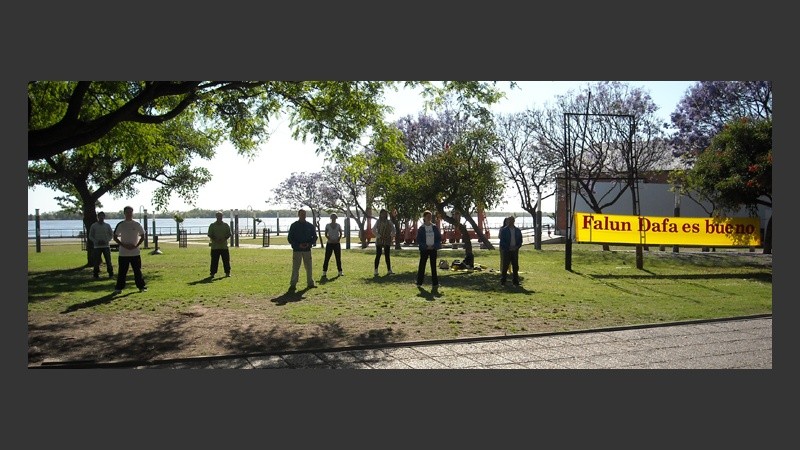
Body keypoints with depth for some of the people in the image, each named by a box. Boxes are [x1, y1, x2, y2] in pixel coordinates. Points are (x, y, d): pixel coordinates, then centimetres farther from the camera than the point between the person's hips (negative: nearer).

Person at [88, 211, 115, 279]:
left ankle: (111, 274, 4)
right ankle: (96, 274, 9)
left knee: (108, 261, -2)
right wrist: (97, 241, -11)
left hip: (106, 246, 1)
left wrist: (107, 241, -6)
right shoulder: (93, 226, 3)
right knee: (96, 261, 0)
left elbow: (111, 234, 11)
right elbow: (90, 236, 5)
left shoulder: (107, 226, 7)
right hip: (97, 246, -1)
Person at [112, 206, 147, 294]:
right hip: (123, 253, 0)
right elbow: (115, 237, 4)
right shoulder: (120, 225, 2)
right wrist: (123, 245, -10)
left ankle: (141, 286, 12)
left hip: (135, 252, 0)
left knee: (137, 270, 4)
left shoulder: (137, 225, 2)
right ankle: (118, 288, 12)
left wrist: (136, 245, -8)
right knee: (122, 271, 4)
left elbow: (142, 236, 6)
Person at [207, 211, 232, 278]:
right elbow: (210, 235, 3)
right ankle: (212, 273, 5)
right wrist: (215, 239, -13)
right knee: (214, 260, 0)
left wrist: (224, 239, -11)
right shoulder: (212, 225, 4)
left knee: (226, 260, 2)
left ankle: (227, 272, 10)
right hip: (215, 246, -1)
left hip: (224, 246, 1)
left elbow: (229, 234, 7)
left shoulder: (226, 225, 7)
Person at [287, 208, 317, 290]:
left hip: (307, 249, 3)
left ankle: (310, 283, 20)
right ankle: (293, 284, -1)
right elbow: (290, 238, -1)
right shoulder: (294, 225, -1)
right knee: (295, 267, -4)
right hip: (297, 250, -3)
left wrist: (309, 244, -7)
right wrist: (298, 245, -14)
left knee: (308, 267, 10)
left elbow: (314, 236, 12)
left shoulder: (310, 225, 7)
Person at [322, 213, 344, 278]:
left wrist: (338, 239, -10)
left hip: (337, 243, 2)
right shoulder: (327, 225, 2)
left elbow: (341, 234, 6)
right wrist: (330, 239, -14)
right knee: (327, 258, -4)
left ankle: (340, 271, 13)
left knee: (338, 258, 5)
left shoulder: (338, 225, 6)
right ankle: (324, 272, -3)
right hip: (329, 243, -1)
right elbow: (326, 234, 1)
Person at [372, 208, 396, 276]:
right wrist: (378, 236, -11)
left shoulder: (389, 222, 5)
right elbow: (373, 230, -1)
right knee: (378, 255, -4)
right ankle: (376, 271, -2)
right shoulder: (378, 221, 2)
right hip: (379, 241, -1)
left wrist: (391, 237, -5)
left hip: (387, 241, 1)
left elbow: (394, 231, 8)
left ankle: (389, 270, 9)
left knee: (387, 255, 5)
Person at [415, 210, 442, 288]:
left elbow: (439, 238, 6)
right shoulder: (421, 228, -2)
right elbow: (418, 240, -3)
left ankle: (435, 283, 7)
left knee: (433, 266, 4)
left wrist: (434, 246, -8)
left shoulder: (435, 227, 5)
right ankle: (419, 282, 8)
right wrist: (426, 246, -13)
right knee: (422, 265, 0)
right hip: (424, 249, -2)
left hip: (433, 249, 2)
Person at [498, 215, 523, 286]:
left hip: (515, 250, 4)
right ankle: (503, 281, 3)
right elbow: (502, 241, -4)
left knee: (515, 266, 4)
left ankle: (515, 281, 11)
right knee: (505, 265, -3)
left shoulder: (517, 230, 11)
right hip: (506, 251, -4)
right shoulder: (504, 230, -1)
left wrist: (517, 247, -5)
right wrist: (509, 248, -13)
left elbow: (520, 240, 13)